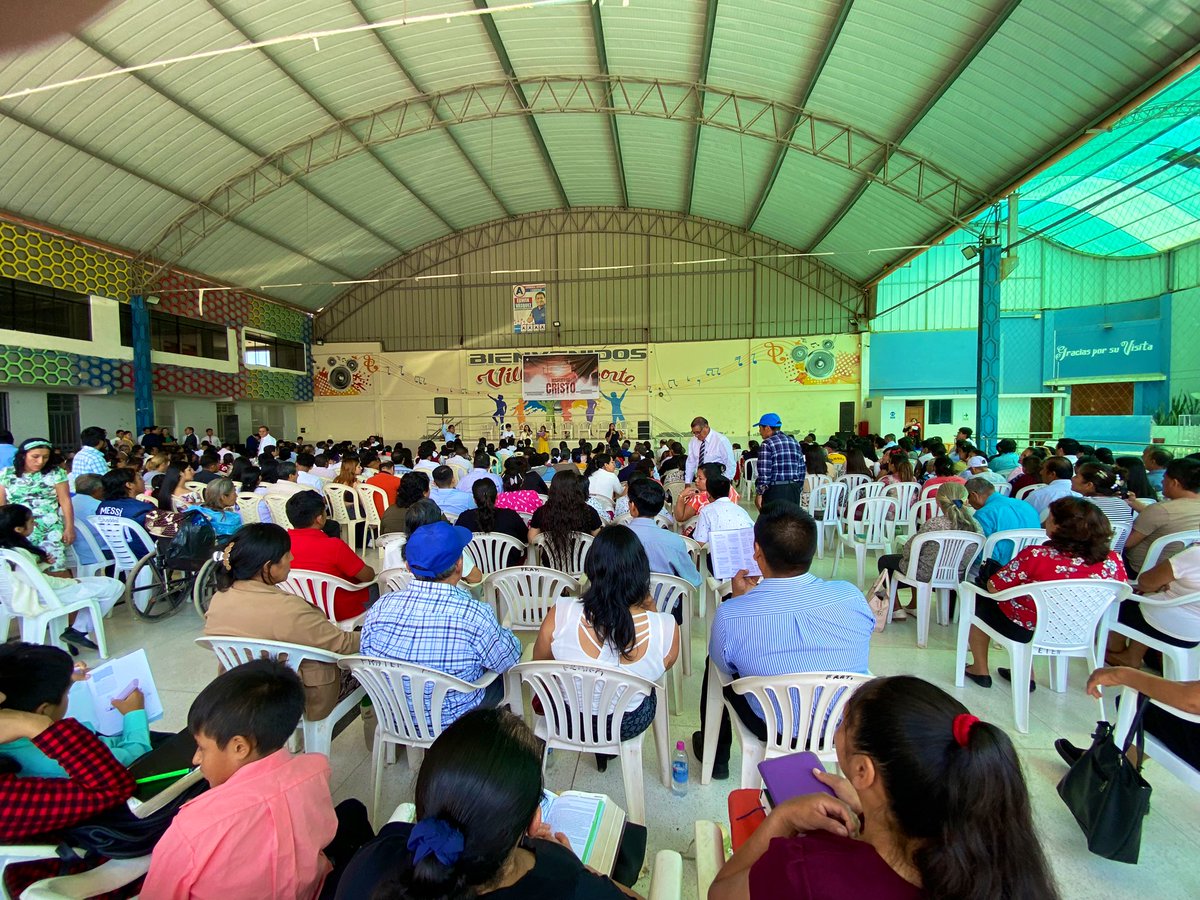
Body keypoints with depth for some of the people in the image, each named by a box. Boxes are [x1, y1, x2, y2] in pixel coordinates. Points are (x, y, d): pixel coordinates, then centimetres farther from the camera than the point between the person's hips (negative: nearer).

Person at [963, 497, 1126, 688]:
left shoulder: (1036, 556, -31)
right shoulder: (1113, 561, -16)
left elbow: (994, 588, -23)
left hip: (1027, 632, -5)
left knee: (978, 600, 22)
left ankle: (980, 670, 31)